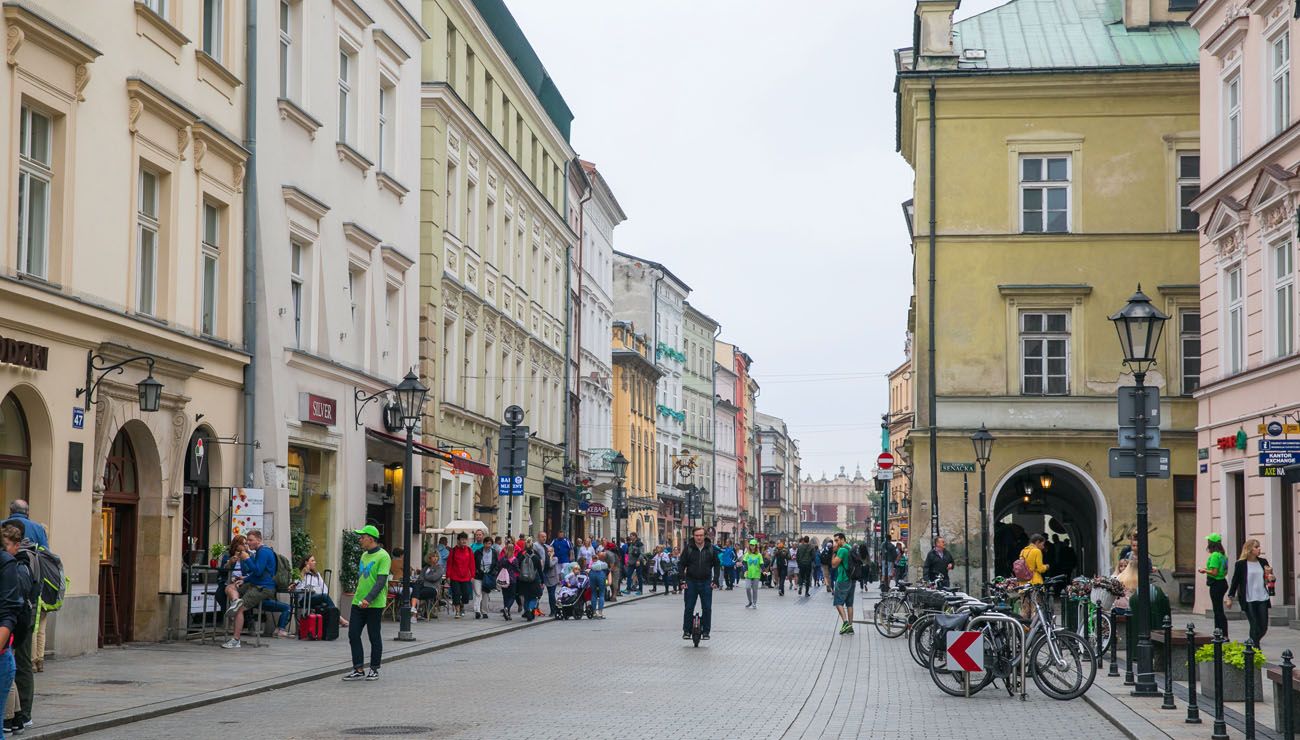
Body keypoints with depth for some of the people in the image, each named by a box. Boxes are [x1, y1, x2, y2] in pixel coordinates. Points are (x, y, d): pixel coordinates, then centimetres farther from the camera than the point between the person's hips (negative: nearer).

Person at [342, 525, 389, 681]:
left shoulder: (382, 556, -11)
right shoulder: (364, 555, 15)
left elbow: (381, 581, -19)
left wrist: (368, 599, -27)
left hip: (374, 604, -8)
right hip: (358, 603, 8)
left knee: (374, 637, 3)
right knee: (353, 635, 2)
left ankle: (374, 670, 13)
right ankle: (359, 670, 7)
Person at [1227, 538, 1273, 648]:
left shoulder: (1263, 562, 7)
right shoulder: (1241, 564, -4)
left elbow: (1269, 578, 15)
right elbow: (1235, 581, 0)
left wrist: (1270, 576, -8)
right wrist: (1230, 597, -2)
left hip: (1262, 598, 4)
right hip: (1249, 600, -4)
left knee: (1263, 627, 4)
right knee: (1255, 627, -5)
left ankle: (1253, 644, 27)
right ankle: (1256, 650, 4)